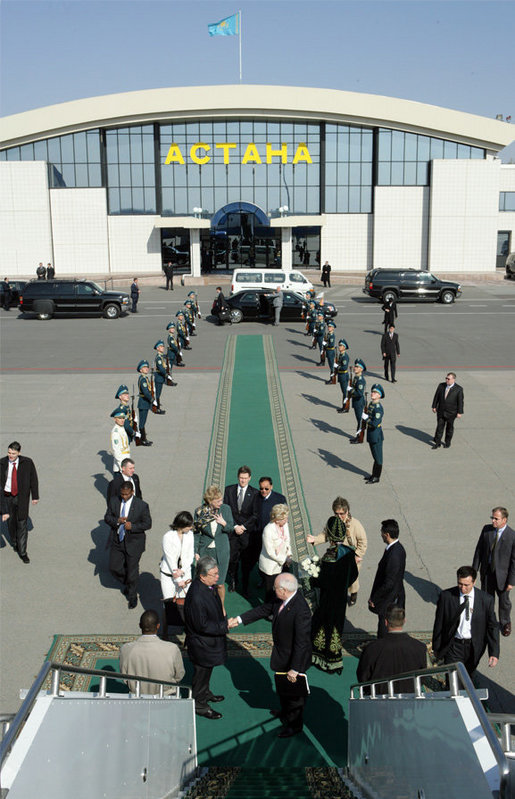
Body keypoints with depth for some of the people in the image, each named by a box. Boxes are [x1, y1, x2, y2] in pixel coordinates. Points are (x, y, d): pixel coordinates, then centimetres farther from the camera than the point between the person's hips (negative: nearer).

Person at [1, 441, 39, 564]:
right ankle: (15, 543, 43)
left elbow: (33, 479, -1)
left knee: (22, 524, -3)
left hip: (22, 497, -1)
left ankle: (22, 552, 6)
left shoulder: (27, 462, -11)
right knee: (11, 522, 17)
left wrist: (35, 496, 3)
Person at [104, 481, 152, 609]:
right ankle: (127, 583, 40)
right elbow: (107, 518, 0)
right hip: (117, 541, 4)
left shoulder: (142, 505, -16)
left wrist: (132, 526, -24)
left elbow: (147, 524, -10)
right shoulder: (114, 501, -6)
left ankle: (132, 596, 31)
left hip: (133, 542, -4)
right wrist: (117, 520, -21)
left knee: (132, 570, 8)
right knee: (113, 567, 9)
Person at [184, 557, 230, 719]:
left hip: (210, 640, 9)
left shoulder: (208, 585, -8)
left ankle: (205, 693, 52)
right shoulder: (196, 597, -37)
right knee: (202, 672, 13)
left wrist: (223, 619, 3)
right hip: (202, 643, -9)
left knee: (207, 670, 29)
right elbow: (202, 625, -29)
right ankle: (199, 704, 35)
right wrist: (224, 626, -24)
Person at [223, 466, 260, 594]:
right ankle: (233, 580, 27)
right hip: (232, 530, 1)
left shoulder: (254, 493, -2)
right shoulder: (229, 490, 3)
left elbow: (255, 515, -3)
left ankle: (245, 583, 25)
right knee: (232, 557, 4)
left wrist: (243, 526, -10)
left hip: (247, 531, -1)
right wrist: (235, 526, -9)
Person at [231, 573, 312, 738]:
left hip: (294, 658, -8)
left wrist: (294, 669, -26)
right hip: (281, 654, 8)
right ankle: (286, 712, 56)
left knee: (294, 691, 15)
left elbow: (302, 642, -32)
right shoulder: (281, 599, -11)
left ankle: (294, 725, 38)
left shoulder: (301, 610, -37)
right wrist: (239, 619, 5)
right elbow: (265, 609, 4)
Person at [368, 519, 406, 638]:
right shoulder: (399, 548, 0)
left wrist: (373, 598, -15)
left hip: (389, 601, -9)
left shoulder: (393, 555, -30)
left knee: (384, 630, 7)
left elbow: (388, 584, -27)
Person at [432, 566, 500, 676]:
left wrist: (494, 653, -8)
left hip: (474, 648, 1)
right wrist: (436, 648, 4)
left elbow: (492, 626, -2)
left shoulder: (486, 599, -10)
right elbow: (439, 624, -3)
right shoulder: (446, 596, -12)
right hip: (453, 646, -1)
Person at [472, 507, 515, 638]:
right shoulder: (487, 529, -7)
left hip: (502, 574, -3)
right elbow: (479, 550, 2)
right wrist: (474, 569, 4)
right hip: (486, 572, 3)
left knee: (504, 601, 17)